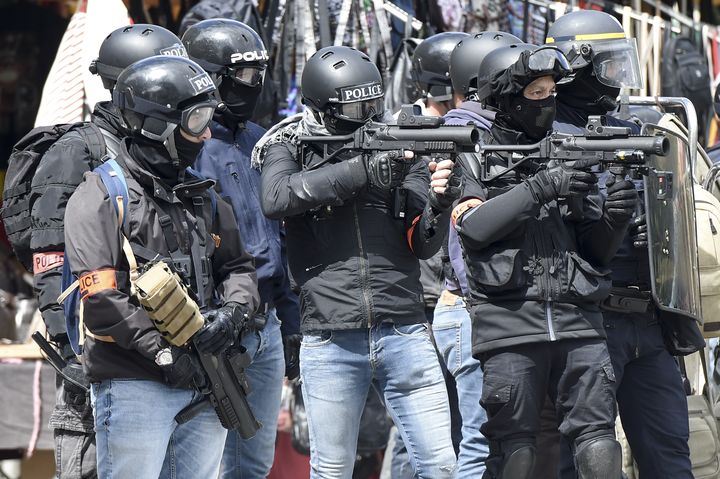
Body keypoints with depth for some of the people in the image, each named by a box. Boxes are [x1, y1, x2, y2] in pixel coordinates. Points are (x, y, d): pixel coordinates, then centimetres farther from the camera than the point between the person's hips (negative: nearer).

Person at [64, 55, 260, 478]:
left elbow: (238, 267, 22)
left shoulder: (203, 197, 18)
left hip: (203, 385, 7)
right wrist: (164, 353, -17)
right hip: (134, 389, -7)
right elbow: (101, 297, -14)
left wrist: (233, 311, -1)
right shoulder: (102, 197, -6)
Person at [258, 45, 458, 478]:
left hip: (404, 333, 2)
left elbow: (422, 245, 1)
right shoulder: (290, 149, 4)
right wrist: (359, 170, -25)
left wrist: (440, 202, -21)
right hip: (331, 343, -1)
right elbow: (276, 198, -20)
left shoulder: (398, 148, 8)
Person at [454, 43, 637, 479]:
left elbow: (596, 251, 17)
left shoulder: (566, 154, 17)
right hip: (510, 324, -4)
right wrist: (542, 187, -14)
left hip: (577, 321, 4)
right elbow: (474, 227, -11)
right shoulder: (473, 157, 6)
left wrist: (614, 216, -5)